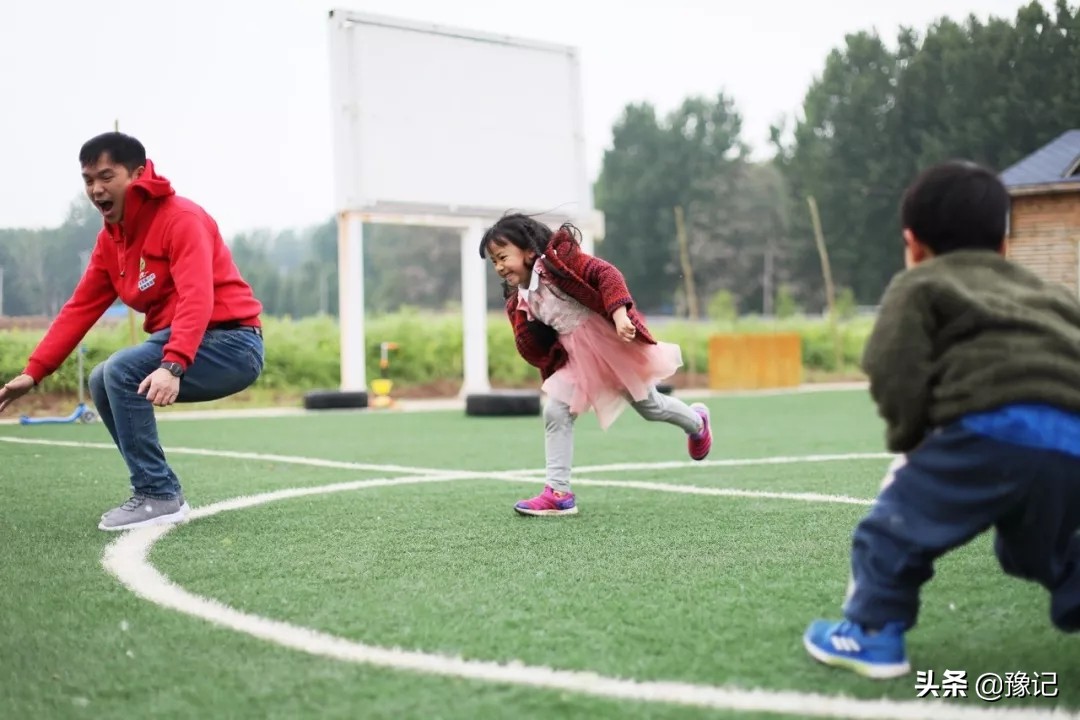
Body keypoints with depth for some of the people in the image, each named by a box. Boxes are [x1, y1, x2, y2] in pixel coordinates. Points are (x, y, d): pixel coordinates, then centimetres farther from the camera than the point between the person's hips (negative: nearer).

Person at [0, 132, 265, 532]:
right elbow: (79, 309, 10)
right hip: (177, 345, 9)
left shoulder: (181, 218, -15)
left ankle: (159, 496, -14)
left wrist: (173, 366, -42)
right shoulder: (111, 238, 11)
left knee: (122, 371, -23)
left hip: (231, 344, -9)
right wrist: (33, 372, 2)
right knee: (102, 382, 6)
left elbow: (197, 299, -29)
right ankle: (160, 491, 9)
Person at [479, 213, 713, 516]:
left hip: (608, 340, -6)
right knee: (555, 413, -9)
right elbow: (535, 352, 5)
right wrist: (525, 327, -15)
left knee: (649, 407, 12)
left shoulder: (559, 258, -16)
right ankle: (558, 493, -4)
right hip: (574, 358, 6)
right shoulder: (520, 303, 3)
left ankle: (696, 422, 43)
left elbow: (605, 275, -25)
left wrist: (619, 314, -38)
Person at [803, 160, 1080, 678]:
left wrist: (909, 440, 18)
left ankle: (873, 634, 16)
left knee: (897, 526, 12)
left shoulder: (918, 287, 17)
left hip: (997, 428, -6)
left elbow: (896, 377, 2)